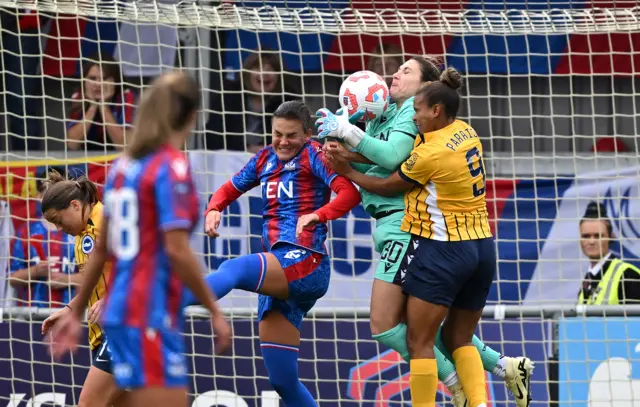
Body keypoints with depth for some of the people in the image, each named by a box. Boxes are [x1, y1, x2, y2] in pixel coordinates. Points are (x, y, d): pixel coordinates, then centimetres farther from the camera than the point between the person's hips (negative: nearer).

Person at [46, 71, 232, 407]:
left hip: (122, 309, 8)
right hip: (151, 315, -8)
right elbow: (176, 249, -18)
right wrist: (215, 311, -12)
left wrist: (76, 312, 22)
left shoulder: (125, 165, 11)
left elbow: (102, 247, 16)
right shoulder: (172, 167, -12)